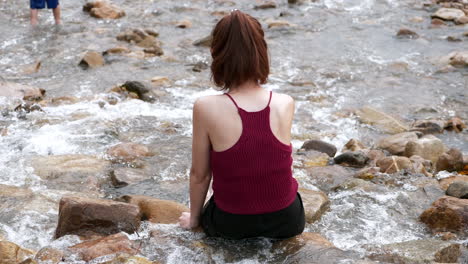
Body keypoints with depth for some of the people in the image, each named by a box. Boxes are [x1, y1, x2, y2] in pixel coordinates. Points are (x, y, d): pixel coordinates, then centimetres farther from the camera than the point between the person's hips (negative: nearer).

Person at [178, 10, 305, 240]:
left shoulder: (206, 108, -20)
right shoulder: (285, 104, -12)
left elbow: (199, 175, -6)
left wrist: (194, 218, 9)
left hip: (231, 225, -1)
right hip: (287, 221, 2)